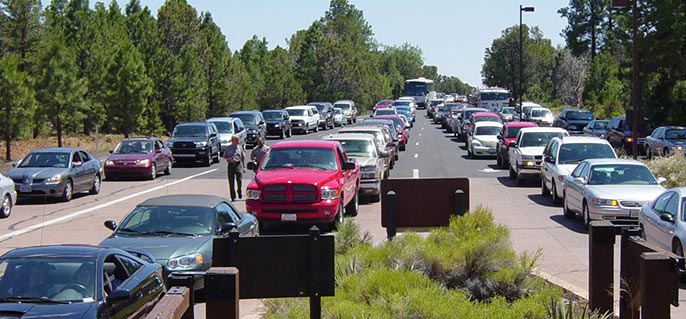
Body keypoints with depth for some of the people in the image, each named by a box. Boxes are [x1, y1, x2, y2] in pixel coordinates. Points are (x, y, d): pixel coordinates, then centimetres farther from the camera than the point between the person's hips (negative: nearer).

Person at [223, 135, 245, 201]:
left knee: (240, 180, -7)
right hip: (231, 165, 0)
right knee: (231, 182, 0)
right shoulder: (228, 148, 6)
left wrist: (244, 166, 10)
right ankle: (233, 197, 5)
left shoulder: (240, 147, 8)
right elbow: (224, 157, 11)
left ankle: (240, 193, 18)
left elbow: (243, 157, 13)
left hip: (238, 165, 0)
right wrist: (228, 158, -12)